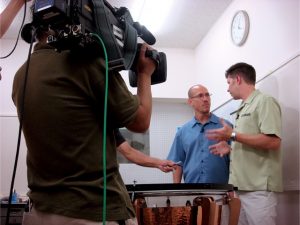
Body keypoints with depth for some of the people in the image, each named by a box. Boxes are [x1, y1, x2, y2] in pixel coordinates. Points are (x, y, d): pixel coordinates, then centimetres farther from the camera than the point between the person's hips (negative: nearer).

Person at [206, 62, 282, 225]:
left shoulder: (265, 101, -6)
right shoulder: (243, 109, 18)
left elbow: (273, 141, -18)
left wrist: (233, 135, -15)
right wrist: (230, 149, 9)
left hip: (258, 188, -8)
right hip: (239, 186, 8)